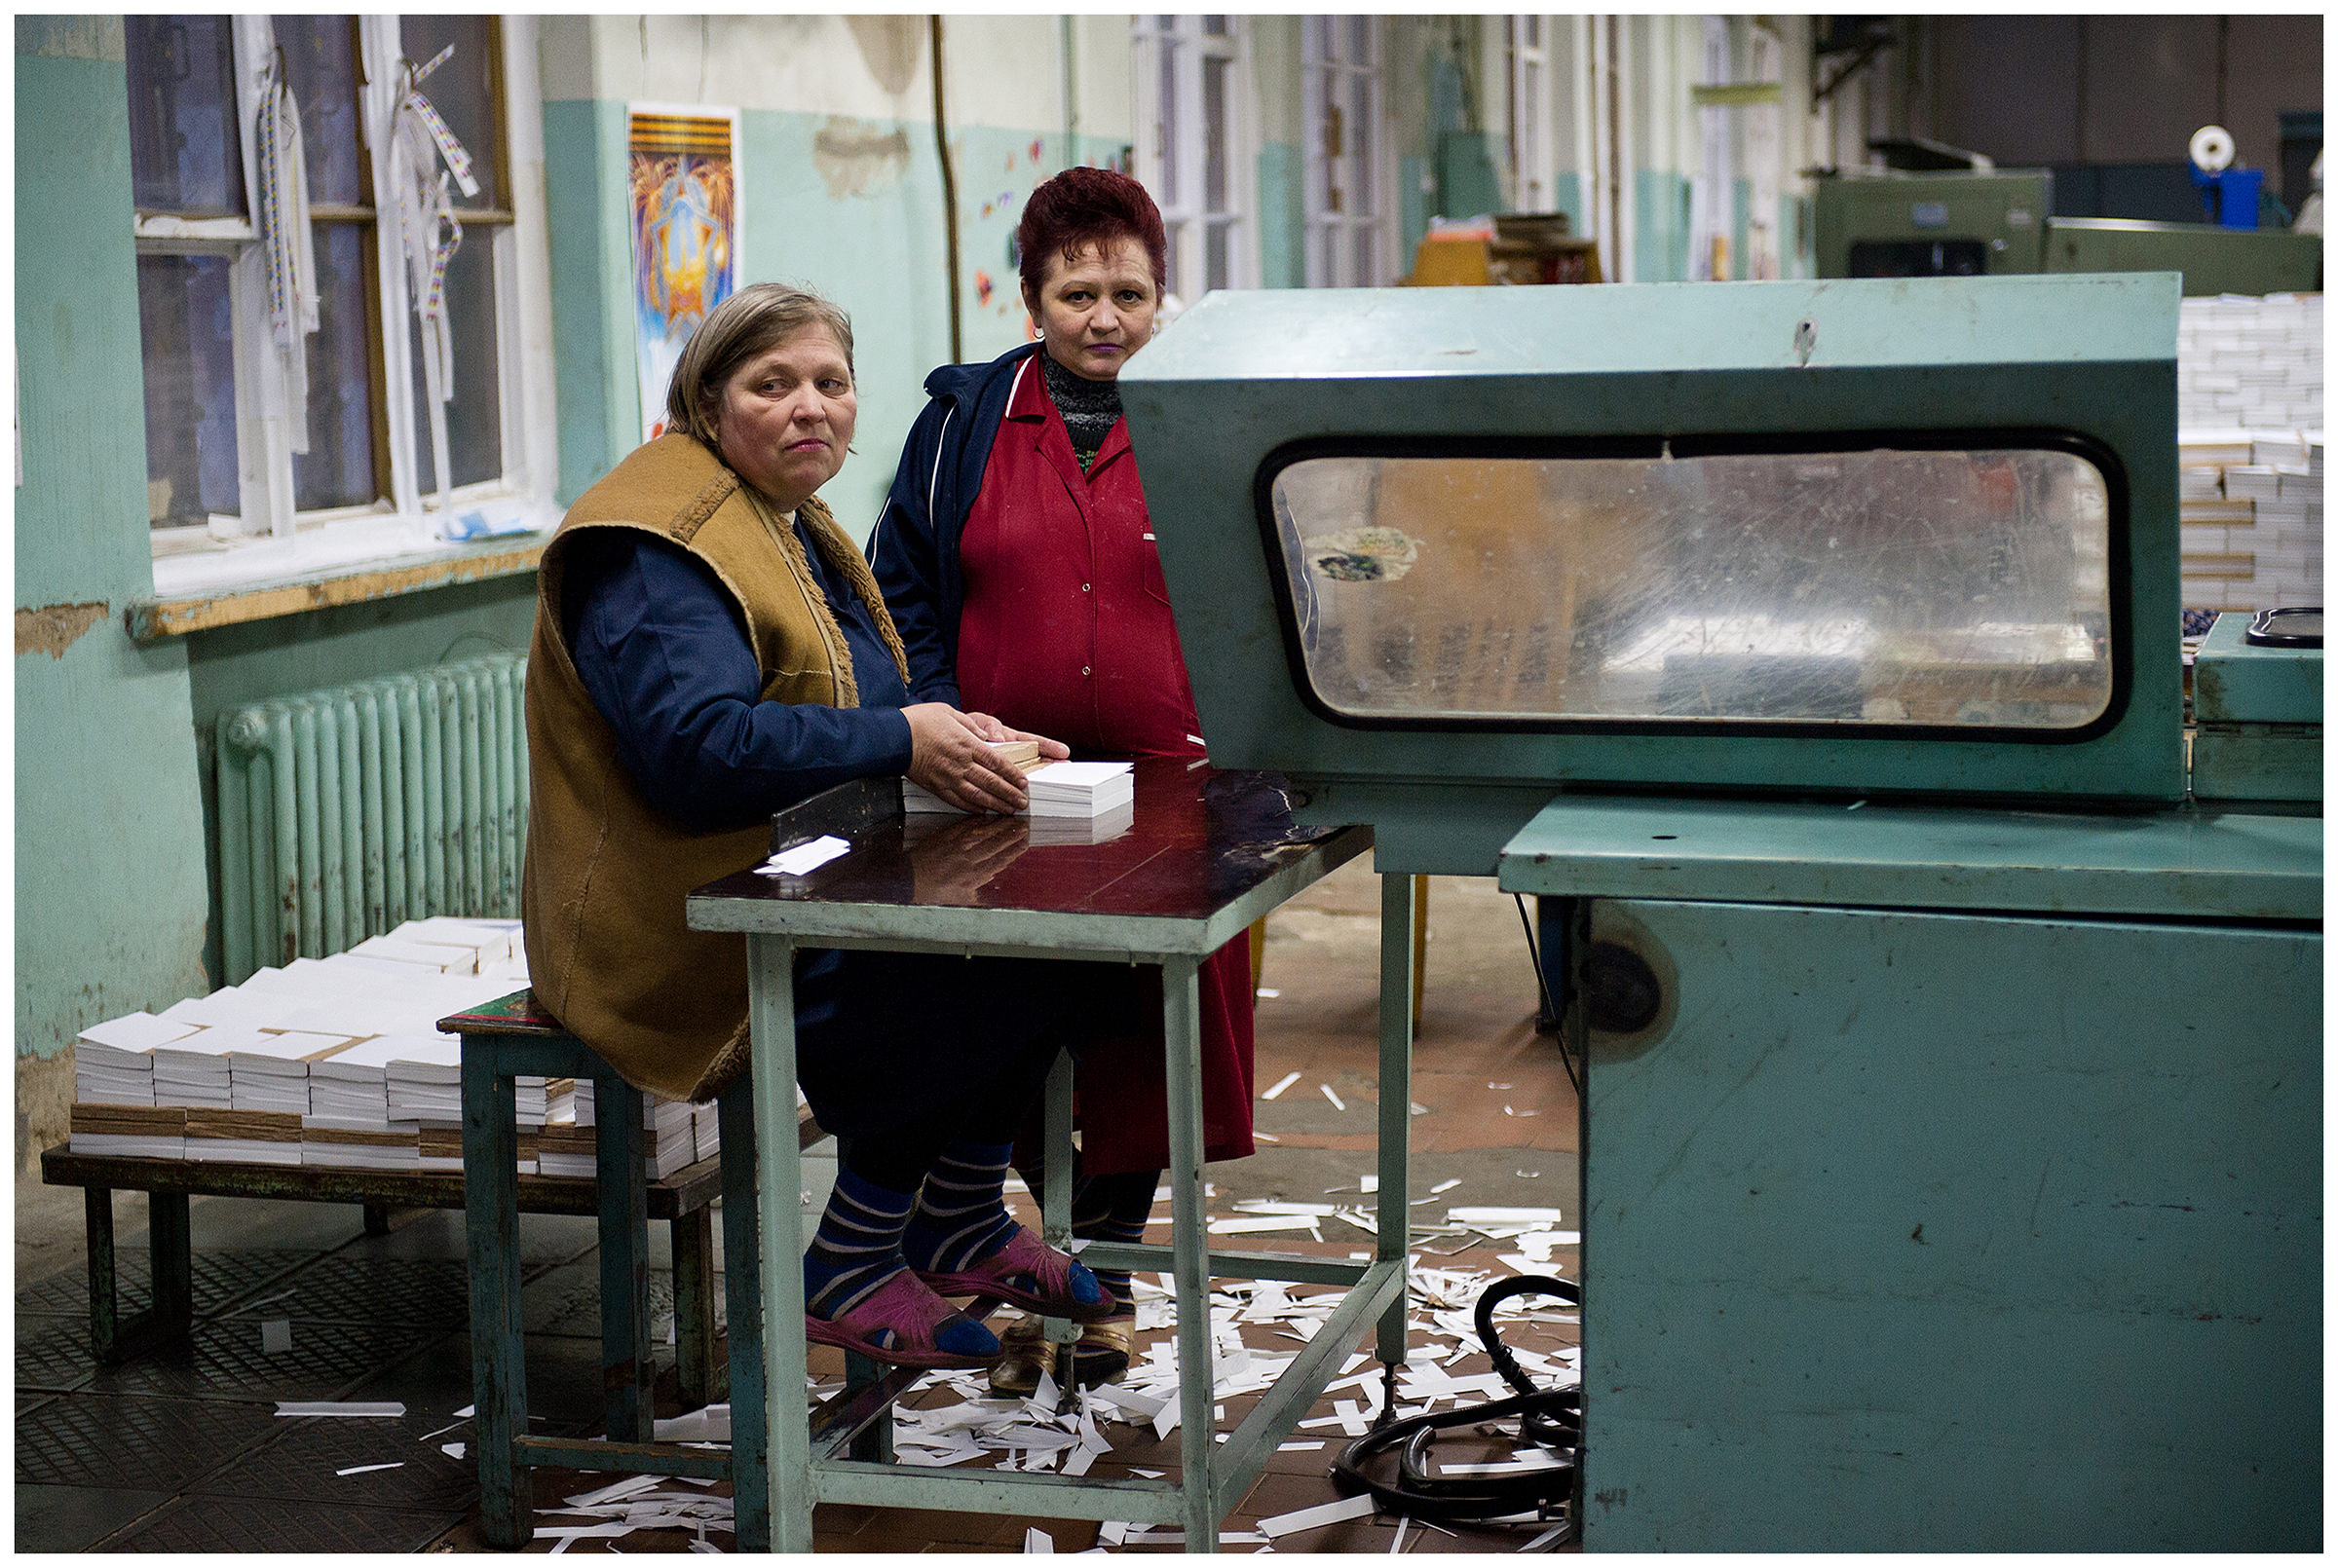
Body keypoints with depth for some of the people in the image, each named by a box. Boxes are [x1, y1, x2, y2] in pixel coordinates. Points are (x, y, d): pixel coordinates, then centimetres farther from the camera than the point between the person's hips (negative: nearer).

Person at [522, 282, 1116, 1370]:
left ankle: (962, 1227, 7)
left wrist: (957, 737, -1)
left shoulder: (796, 527, 17)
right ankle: (846, 1272, -9)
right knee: (951, 979, -25)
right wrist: (901, 740, -28)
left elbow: (849, 719, 21)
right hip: (682, 930, -9)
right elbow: (700, 746, -28)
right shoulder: (653, 552, -15)